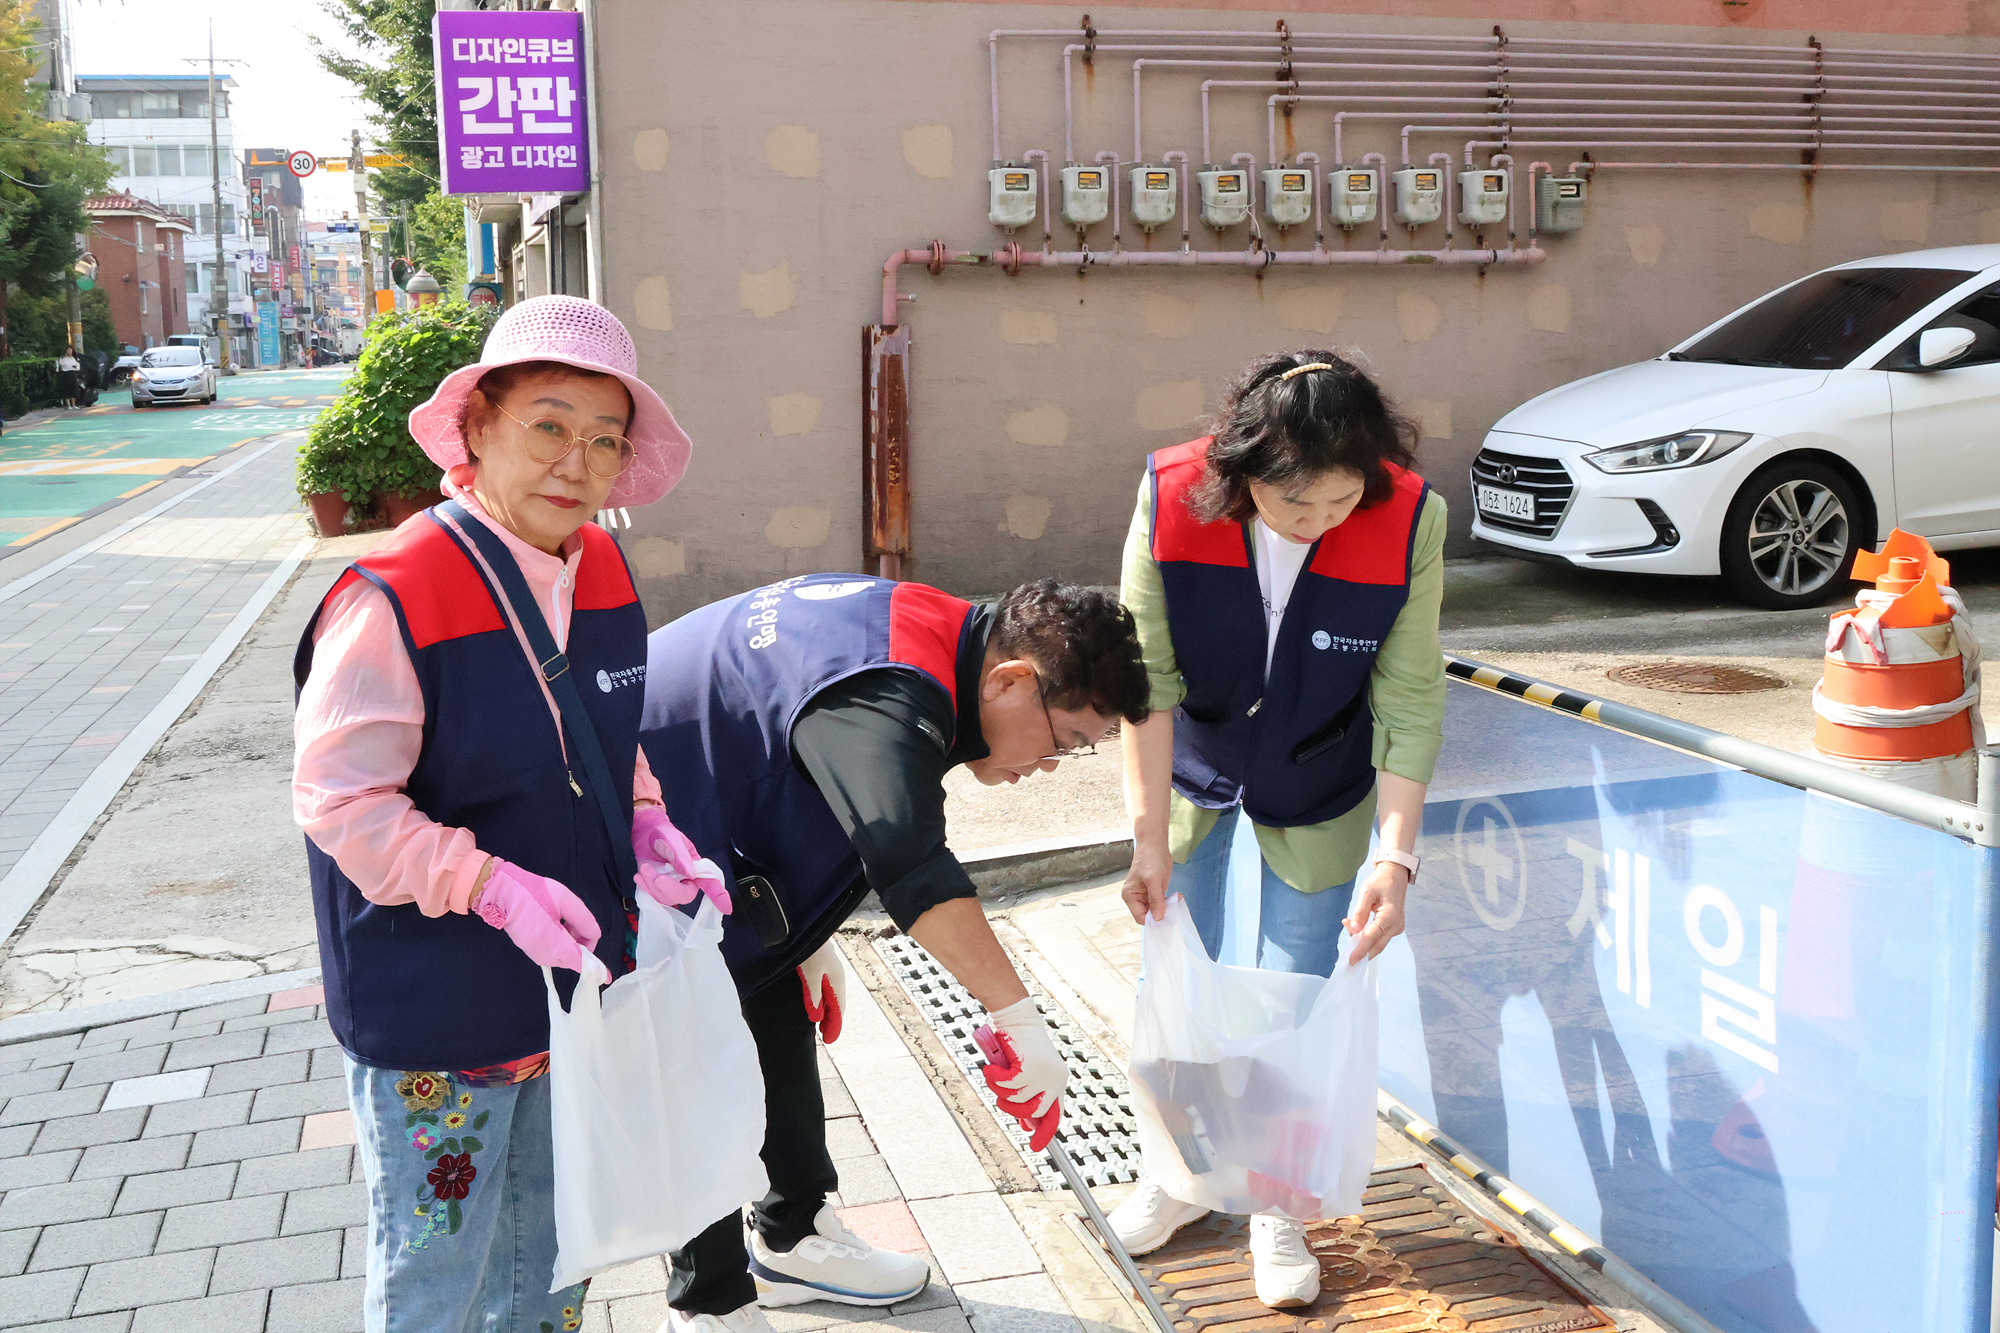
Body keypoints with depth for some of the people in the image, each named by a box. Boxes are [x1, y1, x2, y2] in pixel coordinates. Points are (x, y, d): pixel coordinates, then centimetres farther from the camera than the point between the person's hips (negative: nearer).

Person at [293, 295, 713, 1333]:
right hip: (434, 1017, -7)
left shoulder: (604, 573, -1)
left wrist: (642, 823, -5)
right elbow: (340, 799, -22)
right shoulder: (394, 598, -24)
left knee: (550, 1248, 26)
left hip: (574, 982, 7)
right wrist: (492, 886, -30)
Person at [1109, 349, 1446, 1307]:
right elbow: (1147, 679, -22)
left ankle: (1276, 1207, 26)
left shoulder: (1409, 523, -28)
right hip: (1191, 768, 1)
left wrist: (1396, 858, -24)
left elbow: (1410, 705, -20)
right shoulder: (1172, 499, -29)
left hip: (1317, 790, -1)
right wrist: (1149, 835, -23)